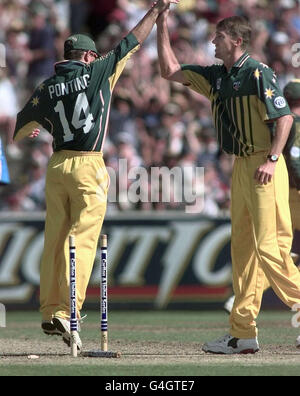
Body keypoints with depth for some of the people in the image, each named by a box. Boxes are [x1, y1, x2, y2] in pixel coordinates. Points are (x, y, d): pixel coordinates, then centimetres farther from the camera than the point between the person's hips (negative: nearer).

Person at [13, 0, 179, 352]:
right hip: (88, 165, -4)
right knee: (82, 240, -7)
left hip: (57, 165, 4)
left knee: (54, 240, 9)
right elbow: (133, 41, 5)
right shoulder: (97, 73, -2)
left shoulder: (47, 88, 7)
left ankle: (49, 312, 12)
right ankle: (67, 313, -17)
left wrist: (30, 132, 45)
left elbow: (21, 127, 20)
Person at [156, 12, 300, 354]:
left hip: (264, 168, -9)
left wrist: (272, 159, -23)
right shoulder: (216, 77, 15)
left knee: (269, 246, -14)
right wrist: (162, 27, 16)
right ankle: (243, 333, 8)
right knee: (242, 248, 7)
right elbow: (171, 71, 22)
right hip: (240, 167, 9)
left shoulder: (258, 73, -9)